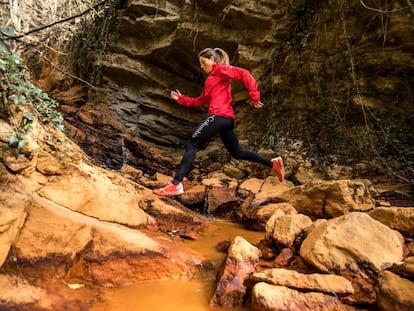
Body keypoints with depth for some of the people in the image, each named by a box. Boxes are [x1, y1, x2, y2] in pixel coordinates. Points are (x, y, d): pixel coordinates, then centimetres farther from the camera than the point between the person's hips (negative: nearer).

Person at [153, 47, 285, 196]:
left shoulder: (220, 69, 2)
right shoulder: (211, 78, 28)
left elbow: (244, 74, -11)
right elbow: (201, 101, 26)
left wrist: (254, 96, -16)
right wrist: (181, 99, 21)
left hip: (219, 116, -10)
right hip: (227, 118, 10)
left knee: (192, 145, -12)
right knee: (237, 153, 17)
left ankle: (176, 184, -20)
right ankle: (273, 163, 19)